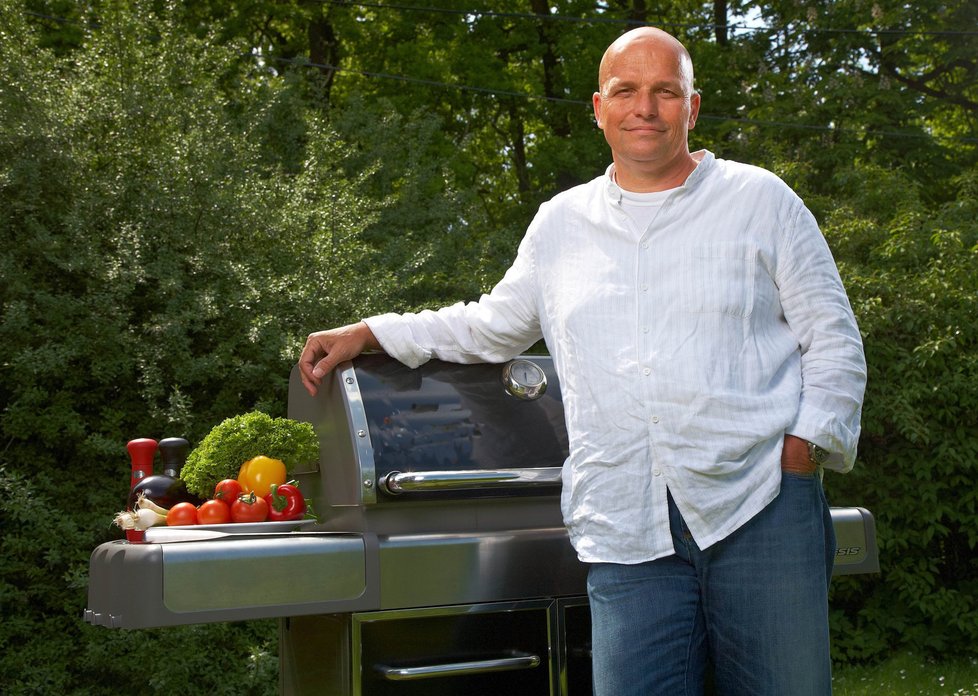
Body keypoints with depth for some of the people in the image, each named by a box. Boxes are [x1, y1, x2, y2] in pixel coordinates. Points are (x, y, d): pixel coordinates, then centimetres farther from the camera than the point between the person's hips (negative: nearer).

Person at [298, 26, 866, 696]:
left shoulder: (761, 200, 9)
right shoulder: (560, 224, 17)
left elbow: (835, 341, 8)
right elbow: (492, 328, 28)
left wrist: (800, 455, -4)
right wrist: (367, 333, 22)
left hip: (758, 509, -1)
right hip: (630, 536, 2)